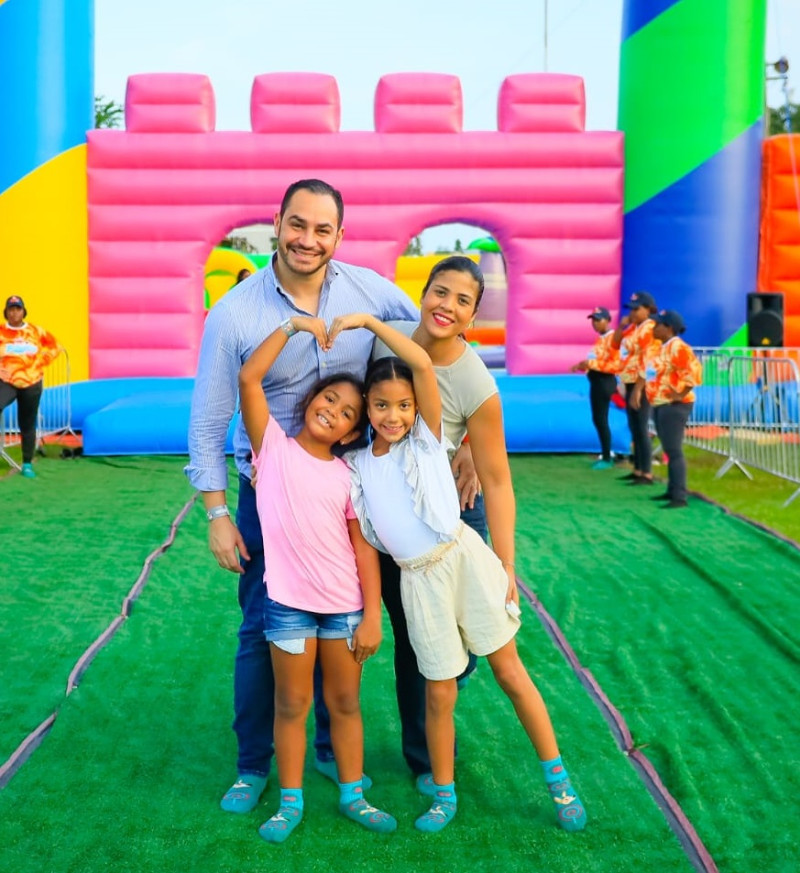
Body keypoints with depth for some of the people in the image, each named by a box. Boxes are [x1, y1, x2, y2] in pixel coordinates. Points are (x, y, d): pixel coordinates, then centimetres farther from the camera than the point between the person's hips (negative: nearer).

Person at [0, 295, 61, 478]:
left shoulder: (37, 331, 2)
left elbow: (54, 346, 13)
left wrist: (41, 362, 2)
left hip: (31, 383, 2)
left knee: (28, 425, 8)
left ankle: (27, 464, 18)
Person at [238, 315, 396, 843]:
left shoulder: (348, 476, 3)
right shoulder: (274, 447, -3)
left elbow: (363, 548, 2)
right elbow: (249, 378, -14)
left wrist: (372, 615, -3)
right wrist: (294, 326, -13)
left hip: (345, 606, 2)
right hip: (289, 603, -2)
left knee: (345, 703, 14)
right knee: (292, 706, 10)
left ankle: (353, 796, 28)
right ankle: (291, 803, 23)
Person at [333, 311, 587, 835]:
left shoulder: (427, 437, -1)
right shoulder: (355, 466, 7)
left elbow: (423, 363, -13)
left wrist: (367, 320, -15)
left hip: (465, 557, -2)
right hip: (419, 579, 2)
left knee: (510, 671, 5)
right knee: (439, 694, 5)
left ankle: (559, 780, 16)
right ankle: (445, 795, 24)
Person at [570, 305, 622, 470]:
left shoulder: (613, 338, -15)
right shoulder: (600, 339, 15)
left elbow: (616, 365, -22)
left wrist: (592, 364, -24)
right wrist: (581, 365, 8)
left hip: (604, 382, -10)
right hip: (595, 381, 10)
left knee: (601, 420, -6)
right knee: (597, 419, 13)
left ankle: (607, 459, 0)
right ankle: (605, 454, 21)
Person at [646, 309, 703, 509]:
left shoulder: (678, 348, -16)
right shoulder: (663, 347, 15)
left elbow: (694, 371, -25)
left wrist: (681, 395, -21)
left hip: (673, 406, -10)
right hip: (660, 405, 10)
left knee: (674, 450, -11)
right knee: (669, 450, 15)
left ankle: (680, 497, -10)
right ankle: (672, 491, 23)